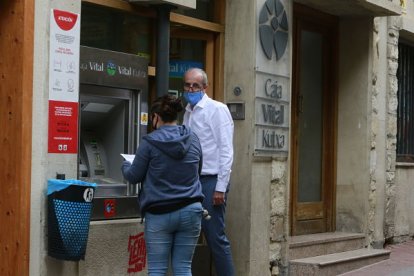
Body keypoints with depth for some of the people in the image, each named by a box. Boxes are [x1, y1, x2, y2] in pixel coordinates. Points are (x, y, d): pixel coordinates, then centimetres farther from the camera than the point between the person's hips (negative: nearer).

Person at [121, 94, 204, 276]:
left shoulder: (150, 142, -9)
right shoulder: (193, 139, 5)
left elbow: (133, 176, 0)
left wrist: (125, 165, 21)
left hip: (159, 214, -4)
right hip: (190, 211, 4)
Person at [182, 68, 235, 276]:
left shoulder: (217, 109, -5)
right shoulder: (188, 113, 16)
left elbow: (226, 151, -10)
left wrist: (220, 188, -15)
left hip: (211, 181, -7)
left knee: (215, 236, -7)